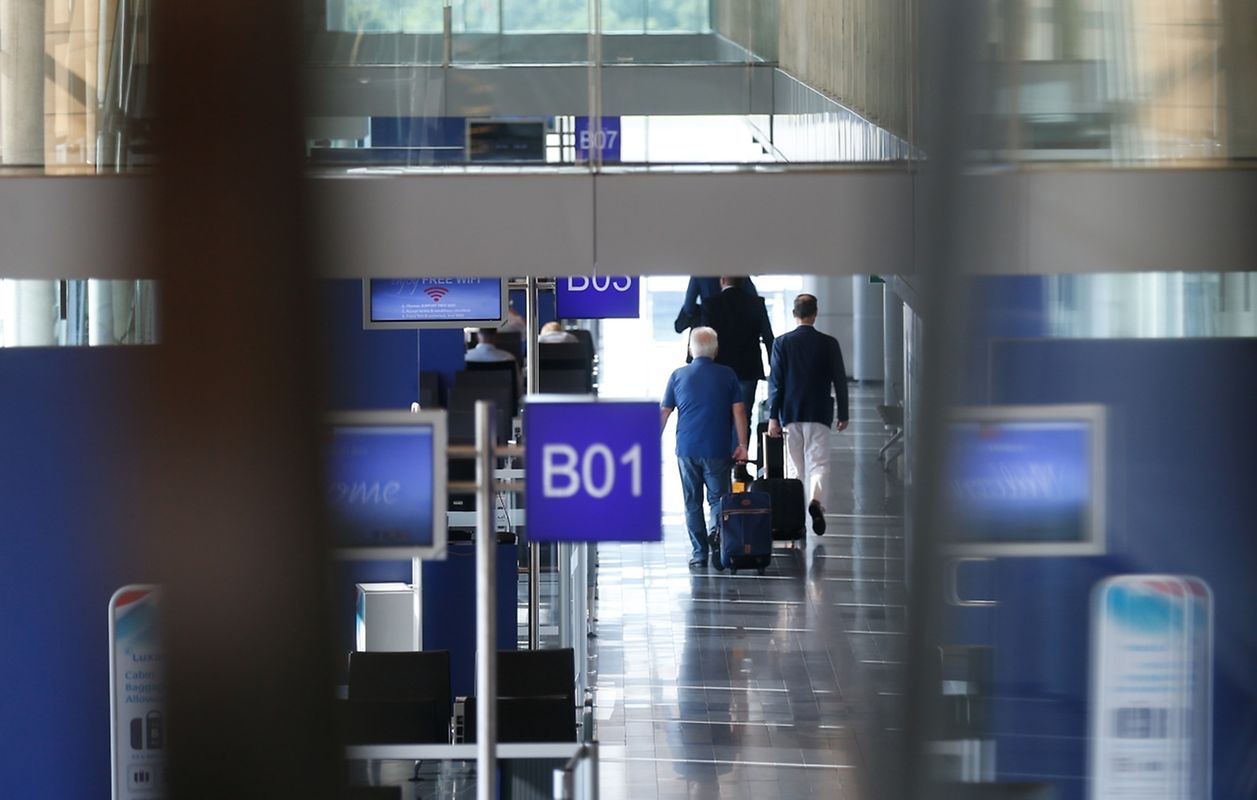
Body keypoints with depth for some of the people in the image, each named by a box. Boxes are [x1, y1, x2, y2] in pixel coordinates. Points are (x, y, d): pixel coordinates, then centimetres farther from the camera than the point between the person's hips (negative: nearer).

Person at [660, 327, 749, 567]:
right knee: (718, 498, 5)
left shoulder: (678, 376, 4)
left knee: (693, 503, 9)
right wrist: (742, 445, 2)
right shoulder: (727, 375, 1)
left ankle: (699, 552, 8)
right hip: (718, 449, -1)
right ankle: (717, 530, -24)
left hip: (686, 450, 1)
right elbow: (739, 411, -2)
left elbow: (664, 412, 7)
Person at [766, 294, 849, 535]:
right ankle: (816, 499, -27)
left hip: (791, 415, 1)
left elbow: (775, 382, -3)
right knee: (818, 463, -1)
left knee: (794, 468, 10)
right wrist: (843, 415, 11)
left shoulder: (782, 343, -2)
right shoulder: (829, 343, -1)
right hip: (819, 415, -1)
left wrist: (773, 417, -1)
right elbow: (840, 380, 2)